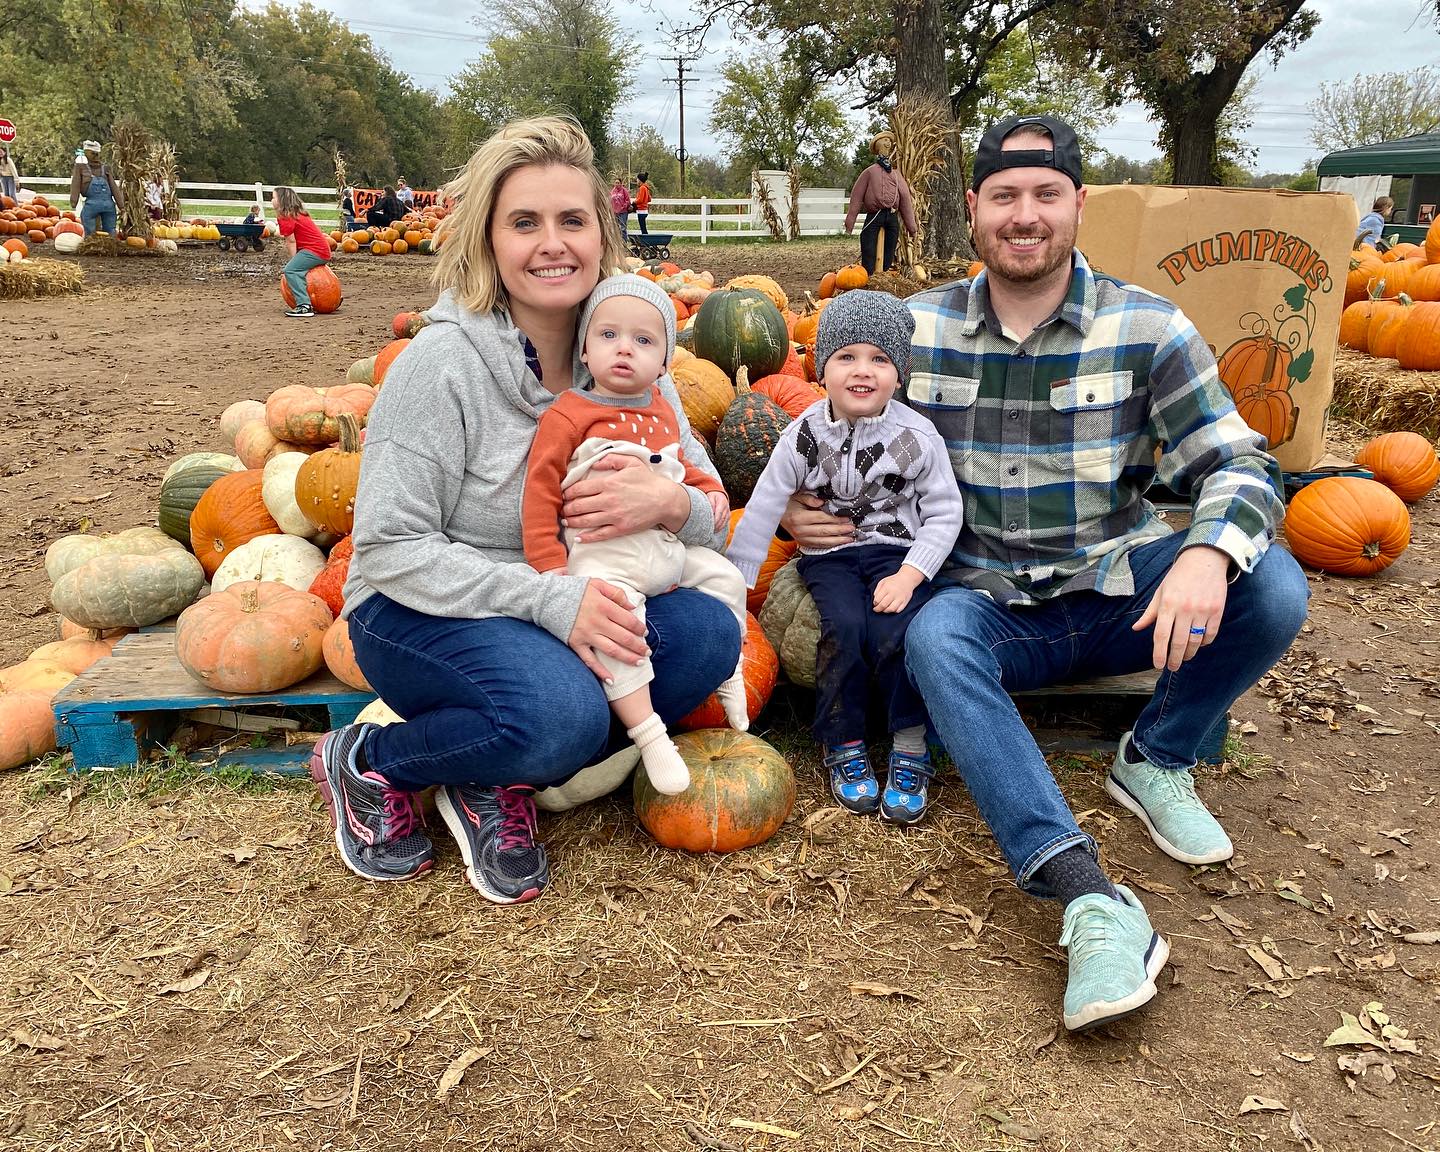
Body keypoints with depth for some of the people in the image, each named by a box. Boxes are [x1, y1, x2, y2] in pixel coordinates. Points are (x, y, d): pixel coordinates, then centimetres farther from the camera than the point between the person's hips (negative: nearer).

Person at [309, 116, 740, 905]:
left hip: (567, 603, 5)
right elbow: (390, 549, -18)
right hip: (419, 611, -5)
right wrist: (548, 599, -27)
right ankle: (365, 763, -1)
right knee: (563, 714, -33)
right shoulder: (444, 361, -17)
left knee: (708, 633, -19)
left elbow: (711, 518, 0)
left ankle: (498, 783, -4)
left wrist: (670, 504, -25)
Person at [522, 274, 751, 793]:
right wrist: (551, 570, -14)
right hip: (604, 552, -7)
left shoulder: (662, 411, 12)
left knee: (725, 579, 11)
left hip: (671, 542, 7)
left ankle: (729, 677, 31)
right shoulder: (567, 416, -9)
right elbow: (540, 492, -10)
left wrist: (711, 490, 15)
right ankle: (648, 732, -26)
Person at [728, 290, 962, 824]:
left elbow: (944, 512, -3)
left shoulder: (917, 436, -6)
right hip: (828, 555, 1)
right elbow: (763, 509, -2)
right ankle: (843, 748, -7)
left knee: (893, 631, -26)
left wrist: (909, 575, -16)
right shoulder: (804, 434, -4)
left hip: (897, 551, 0)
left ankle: (911, 751, -7)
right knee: (844, 627, -26)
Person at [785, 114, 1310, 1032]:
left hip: (1119, 595, 1)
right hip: (992, 607, 0)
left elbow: (1238, 465, -7)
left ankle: (1157, 760, 2)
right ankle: (1093, 901, -40)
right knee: (934, 637, -34)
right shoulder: (919, 328, 1)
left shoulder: (1147, 328, -2)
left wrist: (1208, 554, -30)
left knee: (1272, 585, -25)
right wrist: (802, 510, -12)